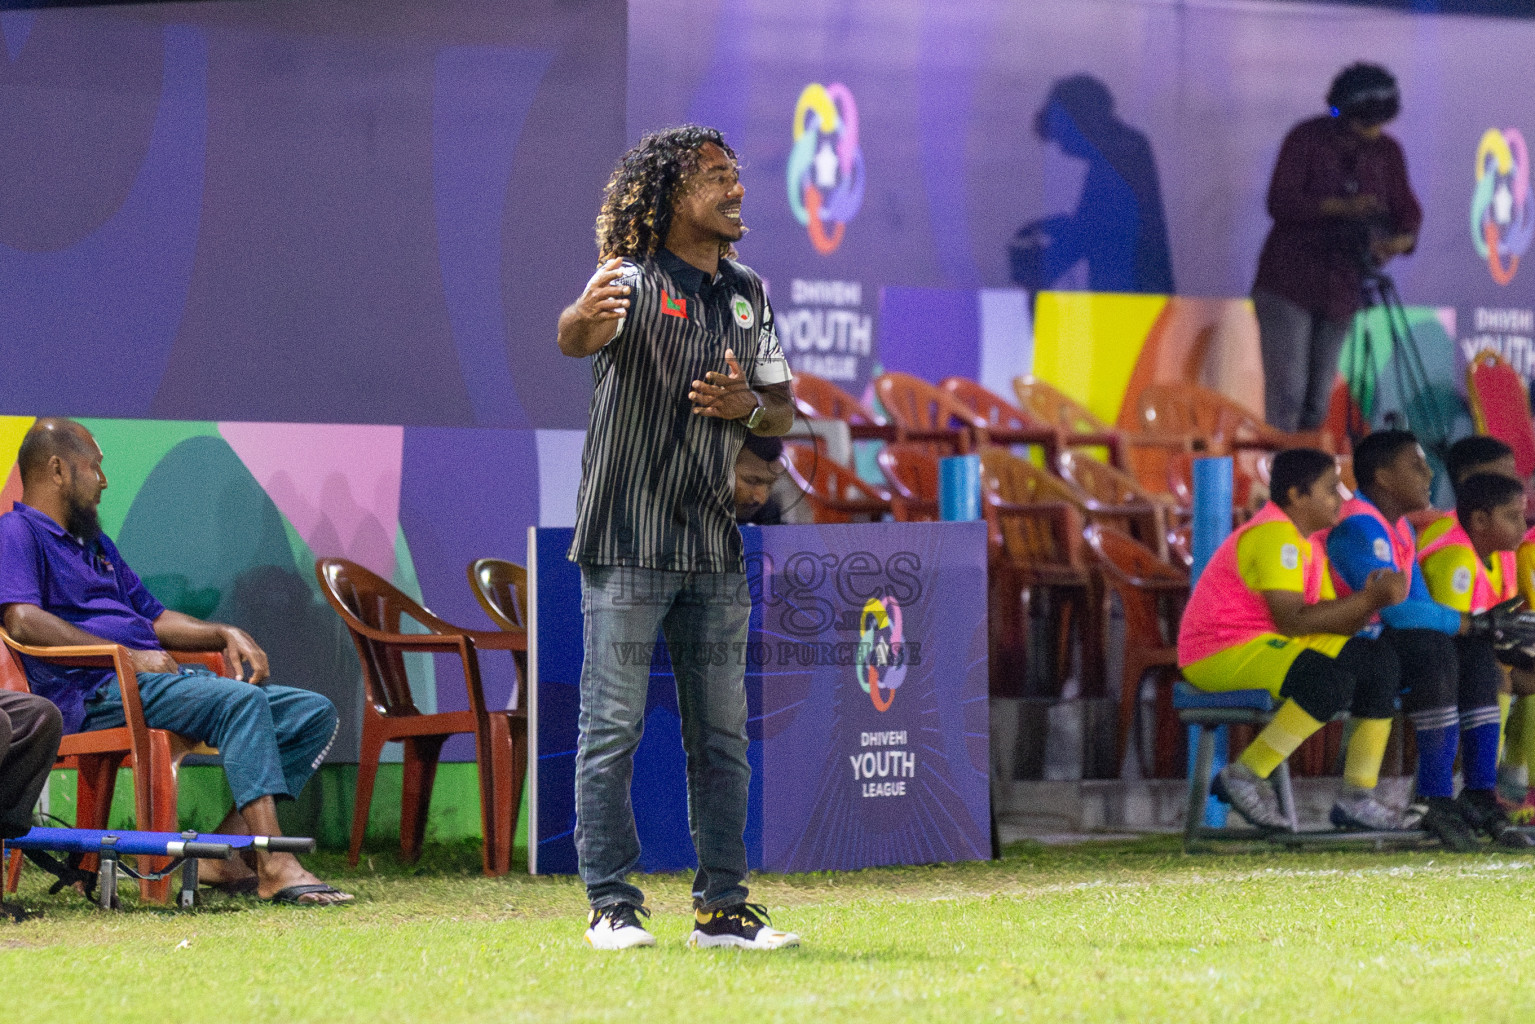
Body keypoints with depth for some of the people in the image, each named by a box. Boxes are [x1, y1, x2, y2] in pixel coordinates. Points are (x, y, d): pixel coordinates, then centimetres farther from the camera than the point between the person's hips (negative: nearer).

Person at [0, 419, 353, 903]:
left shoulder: (95, 544, 31)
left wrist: (224, 635, 12)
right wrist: (127, 656, -18)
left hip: (159, 677, 10)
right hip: (96, 694, -10)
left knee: (314, 714, -3)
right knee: (241, 700, -32)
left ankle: (223, 854, -14)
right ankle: (275, 868, -39)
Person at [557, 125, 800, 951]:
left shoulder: (748, 295, 12)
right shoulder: (636, 282, -8)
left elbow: (783, 409, 18)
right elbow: (576, 339, -30)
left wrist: (749, 406, -6)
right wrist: (584, 317, -55)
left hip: (713, 543, 7)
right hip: (627, 543, -6)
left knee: (722, 734, 8)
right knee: (612, 728, -4)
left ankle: (722, 908, 14)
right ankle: (612, 908, 0)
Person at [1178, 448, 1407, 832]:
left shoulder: (1307, 544, 16)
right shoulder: (1274, 535, -16)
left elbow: (1328, 623, 10)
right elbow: (1292, 621, -23)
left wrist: (1371, 601, -10)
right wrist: (1369, 599, -20)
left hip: (1268, 647, 10)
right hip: (1220, 655, -10)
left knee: (1379, 663, 1)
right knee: (1332, 681, -30)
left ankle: (1358, 796, -1)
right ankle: (1244, 777, -22)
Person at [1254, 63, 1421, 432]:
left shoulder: (1386, 152, 7)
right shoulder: (1307, 139, -7)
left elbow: (1407, 210, 5)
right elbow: (1280, 202, -17)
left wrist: (1403, 239, -19)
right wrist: (1341, 207, -31)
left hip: (1340, 290, 5)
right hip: (1289, 286, -5)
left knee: (1318, 401, 5)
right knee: (1286, 395, -13)